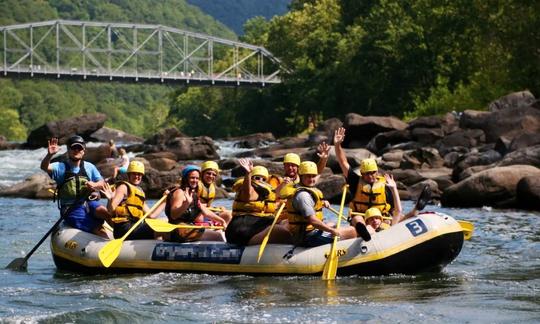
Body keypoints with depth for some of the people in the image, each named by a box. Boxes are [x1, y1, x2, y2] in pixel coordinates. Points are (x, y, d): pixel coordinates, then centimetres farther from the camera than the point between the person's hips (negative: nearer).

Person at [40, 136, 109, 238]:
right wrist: (50, 155, -39)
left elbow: (102, 183, 11)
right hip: (72, 209, -2)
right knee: (98, 229, -24)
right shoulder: (60, 167, 1)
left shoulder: (89, 167, 13)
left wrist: (94, 185, -13)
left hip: (89, 203, 2)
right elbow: (44, 167, -17)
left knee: (103, 211, -33)